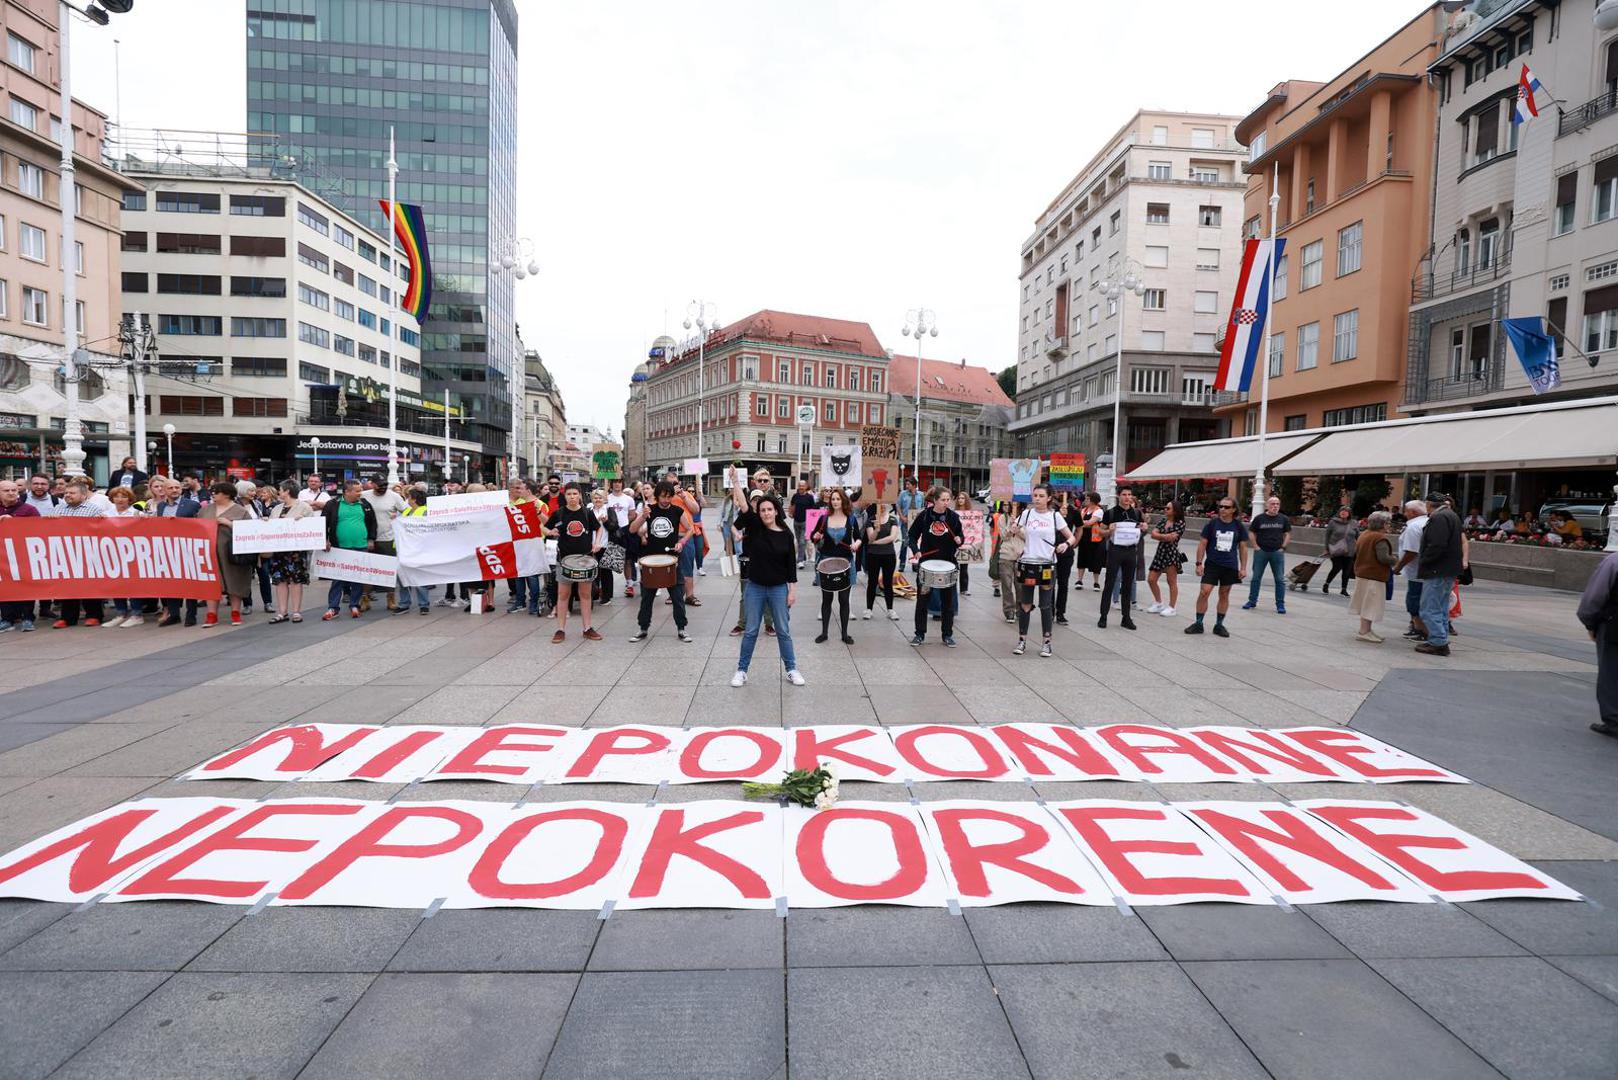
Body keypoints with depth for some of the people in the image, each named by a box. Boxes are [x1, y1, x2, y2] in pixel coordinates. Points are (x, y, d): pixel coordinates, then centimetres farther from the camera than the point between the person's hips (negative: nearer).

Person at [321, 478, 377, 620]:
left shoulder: (364, 504, 7)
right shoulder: (333, 504, -1)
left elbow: (372, 522, 14)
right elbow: (324, 523, 2)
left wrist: (371, 539, 7)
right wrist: (325, 540, -4)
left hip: (361, 547, 2)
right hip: (339, 547, -2)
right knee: (337, 578, 1)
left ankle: (354, 605, 16)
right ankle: (332, 608, 6)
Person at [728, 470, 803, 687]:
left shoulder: (787, 534, -4)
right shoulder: (754, 527, -5)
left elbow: (791, 564, -1)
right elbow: (744, 507, -21)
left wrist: (793, 590, -2)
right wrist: (736, 481, -29)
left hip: (779, 589, 0)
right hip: (755, 587, 0)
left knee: (783, 631, 10)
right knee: (750, 631, 9)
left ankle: (791, 669, 22)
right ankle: (741, 670, 21)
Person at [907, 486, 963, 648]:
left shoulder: (953, 517, -2)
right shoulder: (924, 516, -5)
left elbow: (960, 534, 11)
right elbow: (913, 536, 2)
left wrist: (959, 539, -12)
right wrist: (916, 550, -15)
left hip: (947, 563, 1)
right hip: (926, 562, -1)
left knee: (947, 600, 7)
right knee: (922, 599, 5)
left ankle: (947, 635, 18)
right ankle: (920, 634, 16)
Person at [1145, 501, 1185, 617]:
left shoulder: (1180, 523, -7)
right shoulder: (1162, 520, 9)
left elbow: (1171, 538, -17)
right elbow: (1153, 534, -2)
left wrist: (1159, 536, -7)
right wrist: (1165, 536, -15)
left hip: (1172, 553, -6)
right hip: (1160, 552, 7)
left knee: (1172, 581, 2)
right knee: (1151, 579, 6)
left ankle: (1171, 607, 12)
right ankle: (1158, 604, 23)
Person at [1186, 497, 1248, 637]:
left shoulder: (1239, 527, 3)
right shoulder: (1212, 524, -1)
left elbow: (1243, 548, 9)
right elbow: (1202, 544, 1)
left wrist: (1243, 568, 4)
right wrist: (1199, 563, -4)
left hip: (1230, 566, 2)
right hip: (1212, 564, -2)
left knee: (1224, 595, 9)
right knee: (1204, 592, -10)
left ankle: (1219, 625, 19)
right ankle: (1198, 624, 0)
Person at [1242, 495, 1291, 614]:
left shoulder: (1283, 519, 5)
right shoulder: (1259, 518, 0)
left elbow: (1288, 534, 10)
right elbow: (1251, 533, 5)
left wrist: (1283, 547, -1)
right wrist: (1256, 547, -4)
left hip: (1277, 552, 1)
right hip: (1261, 552, -1)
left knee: (1280, 579, 2)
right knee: (1256, 577, 6)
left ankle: (1280, 604, 9)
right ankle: (1252, 601, 16)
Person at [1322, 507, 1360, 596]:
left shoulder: (1354, 524, 4)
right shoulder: (1333, 522, -2)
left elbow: (1358, 537, 10)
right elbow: (1327, 535, 2)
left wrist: (1358, 550, 7)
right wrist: (1327, 548, 1)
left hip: (1349, 551, 3)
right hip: (1336, 550, -3)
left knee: (1347, 570, 5)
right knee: (1337, 568, -6)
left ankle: (1344, 589, 18)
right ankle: (1326, 584, 16)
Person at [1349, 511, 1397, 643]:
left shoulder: (1364, 534, 10)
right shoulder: (1380, 538, -18)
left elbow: (1356, 552, 19)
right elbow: (1383, 558, -24)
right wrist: (1395, 559, -7)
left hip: (1361, 572, 9)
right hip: (1374, 576, -9)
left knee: (1366, 603, 16)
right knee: (1371, 604, -5)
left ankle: (1367, 629, 23)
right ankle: (1364, 632, -5)